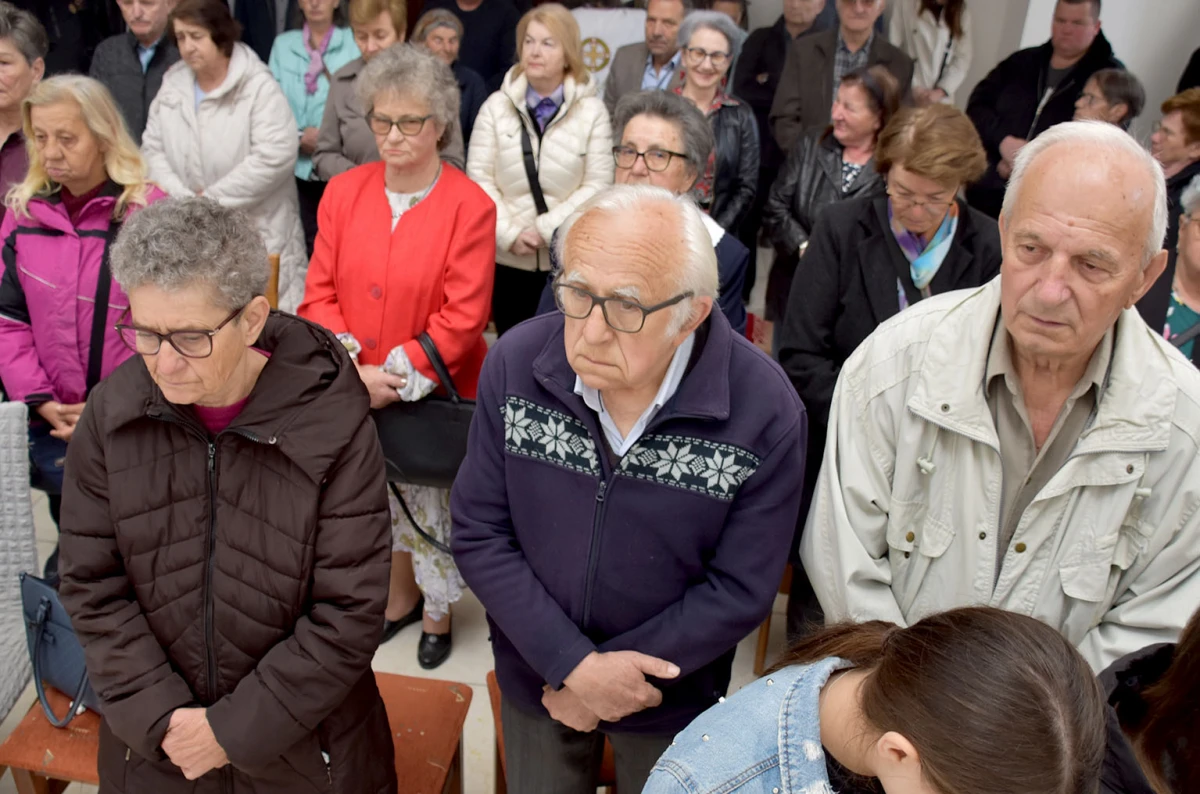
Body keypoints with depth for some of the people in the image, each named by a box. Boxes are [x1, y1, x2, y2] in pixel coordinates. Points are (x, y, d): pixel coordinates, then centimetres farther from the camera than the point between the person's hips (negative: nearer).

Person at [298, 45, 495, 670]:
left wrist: (397, 377, -19)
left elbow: (463, 316, -15)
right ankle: (402, 594, 44)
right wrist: (353, 368, -14)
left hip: (433, 394, -4)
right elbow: (320, 292, 0)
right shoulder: (344, 192, 1)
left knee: (430, 502, 10)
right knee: (380, 495, 19)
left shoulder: (469, 207, -13)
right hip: (356, 394, 4)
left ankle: (437, 611, 36)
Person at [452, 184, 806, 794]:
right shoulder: (514, 364, -19)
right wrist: (576, 664, -20)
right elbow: (477, 534, -13)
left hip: (672, 696, -1)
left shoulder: (766, 413, -24)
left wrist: (606, 673, -17)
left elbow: (740, 590, -17)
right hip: (534, 678, 2)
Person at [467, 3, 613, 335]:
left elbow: (597, 186, -7)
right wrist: (510, 233, -13)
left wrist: (544, 229, -15)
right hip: (507, 258, 2)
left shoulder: (592, 111, -3)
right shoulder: (496, 106, 3)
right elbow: (479, 178, -1)